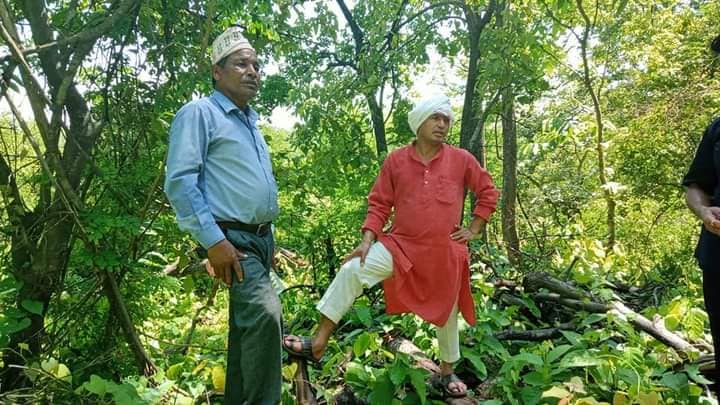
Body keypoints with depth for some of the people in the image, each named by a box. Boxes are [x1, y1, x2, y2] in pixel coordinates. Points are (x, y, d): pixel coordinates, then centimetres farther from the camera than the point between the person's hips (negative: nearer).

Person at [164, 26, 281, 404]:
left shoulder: (250, 121, 20)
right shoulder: (199, 112, -6)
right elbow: (179, 181, -16)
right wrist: (214, 241, -21)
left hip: (261, 237, 9)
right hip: (232, 239, -9)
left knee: (246, 324, 14)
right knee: (264, 314, -25)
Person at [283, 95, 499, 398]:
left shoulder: (462, 160, 0)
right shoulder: (396, 160, 0)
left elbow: (488, 191, 10)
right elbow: (379, 204, 2)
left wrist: (474, 229, 4)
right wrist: (367, 241, -9)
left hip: (445, 252, 1)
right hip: (401, 245, 0)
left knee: (447, 314, 12)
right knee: (352, 270, -20)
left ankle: (447, 372, 37)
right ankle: (318, 342, -15)